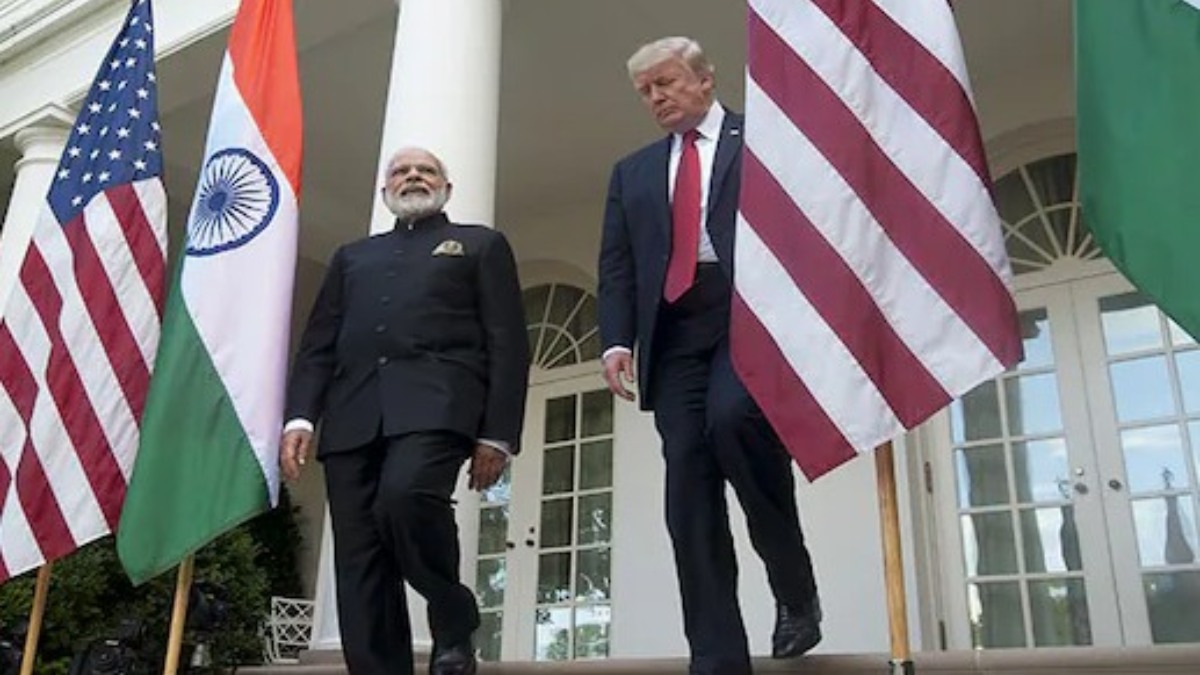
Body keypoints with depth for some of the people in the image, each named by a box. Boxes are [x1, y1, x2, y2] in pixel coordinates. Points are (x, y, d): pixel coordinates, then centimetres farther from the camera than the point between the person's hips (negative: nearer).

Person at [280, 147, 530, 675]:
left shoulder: (481, 245, 19)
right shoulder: (353, 256, 30)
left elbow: (507, 344, 8)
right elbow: (318, 346, 21)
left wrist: (497, 434, -4)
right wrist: (300, 415, 2)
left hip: (436, 400, -4)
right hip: (353, 413, 4)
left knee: (406, 495, -31)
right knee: (360, 564, -5)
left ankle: (454, 621, -7)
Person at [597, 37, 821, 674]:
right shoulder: (633, 172, 25)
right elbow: (616, 265, 17)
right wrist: (617, 338, 1)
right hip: (675, 332, 4)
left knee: (732, 417, -31)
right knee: (689, 493, -6)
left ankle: (793, 581, -8)